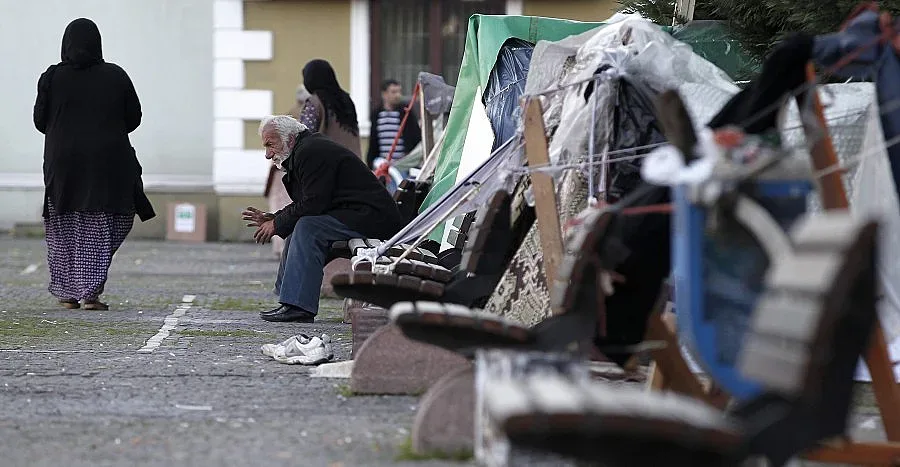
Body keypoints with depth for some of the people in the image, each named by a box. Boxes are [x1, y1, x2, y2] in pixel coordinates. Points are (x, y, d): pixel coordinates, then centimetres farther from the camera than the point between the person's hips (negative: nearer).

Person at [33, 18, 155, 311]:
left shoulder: (52, 78, -5)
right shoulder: (116, 76, -3)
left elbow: (40, 121, -1)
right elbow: (134, 117, 2)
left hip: (63, 163, 0)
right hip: (107, 163, 0)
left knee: (64, 229, 13)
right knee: (98, 230, 6)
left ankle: (67, 293, 15)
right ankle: (90, 292, -5)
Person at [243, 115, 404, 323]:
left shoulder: (312, 152, -14)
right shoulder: (308, 149, 19)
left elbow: (313, 205, -20)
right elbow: (306, 205, 22)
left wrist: (277, 225, -9)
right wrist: (272, 219, 10)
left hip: (372, 218, -11)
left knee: (307, 227, -24)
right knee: (296, 232, 12)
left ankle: (298, 305, -27)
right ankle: (288, 299, 11)